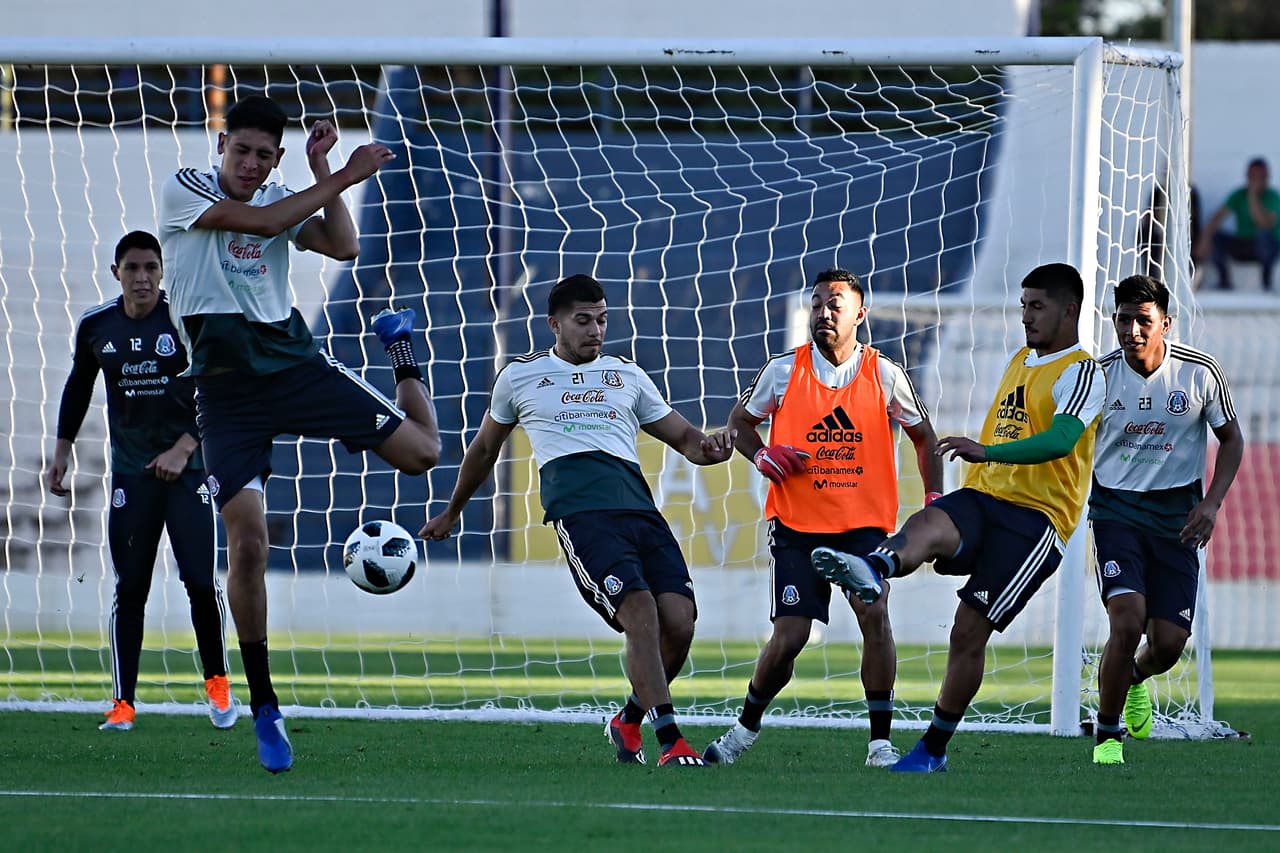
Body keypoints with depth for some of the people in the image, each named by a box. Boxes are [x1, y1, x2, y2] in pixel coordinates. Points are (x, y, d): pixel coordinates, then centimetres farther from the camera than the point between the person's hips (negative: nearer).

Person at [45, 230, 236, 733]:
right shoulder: (96, 327, 2)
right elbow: (77, 390, 18)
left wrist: (183, 449, -15)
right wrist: (61, 454, 17)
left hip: (187, 466, -2)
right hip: (130, 472, 2)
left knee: (200, 581, -8)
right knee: (129, 588, -1)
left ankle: (217, 683, 14)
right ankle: (122, 704, 1)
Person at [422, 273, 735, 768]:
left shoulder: (627, 376, 26)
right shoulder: (521, 377, 20)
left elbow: (683, 438, 27)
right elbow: (484, 449, 34)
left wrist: (710, 448, 2)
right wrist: (452, 512, 42)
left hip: (641, 508, 4)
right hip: (580, 511, -4)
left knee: (679, 622, -13)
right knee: (641, 612, -25)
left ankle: (629, 724, 14)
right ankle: (671, 744, -26)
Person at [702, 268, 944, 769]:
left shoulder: (884, 375, 0)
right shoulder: (783, 371, -1)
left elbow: (923, 435, 15)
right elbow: (740, 419, 14)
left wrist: (934, 498, 5)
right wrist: (761, 455, -7)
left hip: (864, 524, 0)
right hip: (796, 524, 0)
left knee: (874, 614, -22)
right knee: (789, 637, -5)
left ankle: (881, 741, -13)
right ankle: (746, 727, 22)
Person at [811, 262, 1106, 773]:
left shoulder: (1081, 372, -6)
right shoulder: (1019, 362, 22)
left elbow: (1061, 440, -24)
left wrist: (986, 451, -37)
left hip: (1037, 516, -6)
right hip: (983, 498, 6)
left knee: (970, 628, -10)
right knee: (927, 525, -29)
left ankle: (934, 749, 3)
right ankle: (869, 572, -64)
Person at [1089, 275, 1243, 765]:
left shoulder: (1201, 372, -8)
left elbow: (1231, 439, 5)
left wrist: (1211, 503, -7)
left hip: (1177, 514, 1)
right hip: (1116, 508, -1)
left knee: (1168, 645, -2)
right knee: (1128, 622, -21)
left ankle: (1134, 678, 36)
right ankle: (1107, 735, -2)